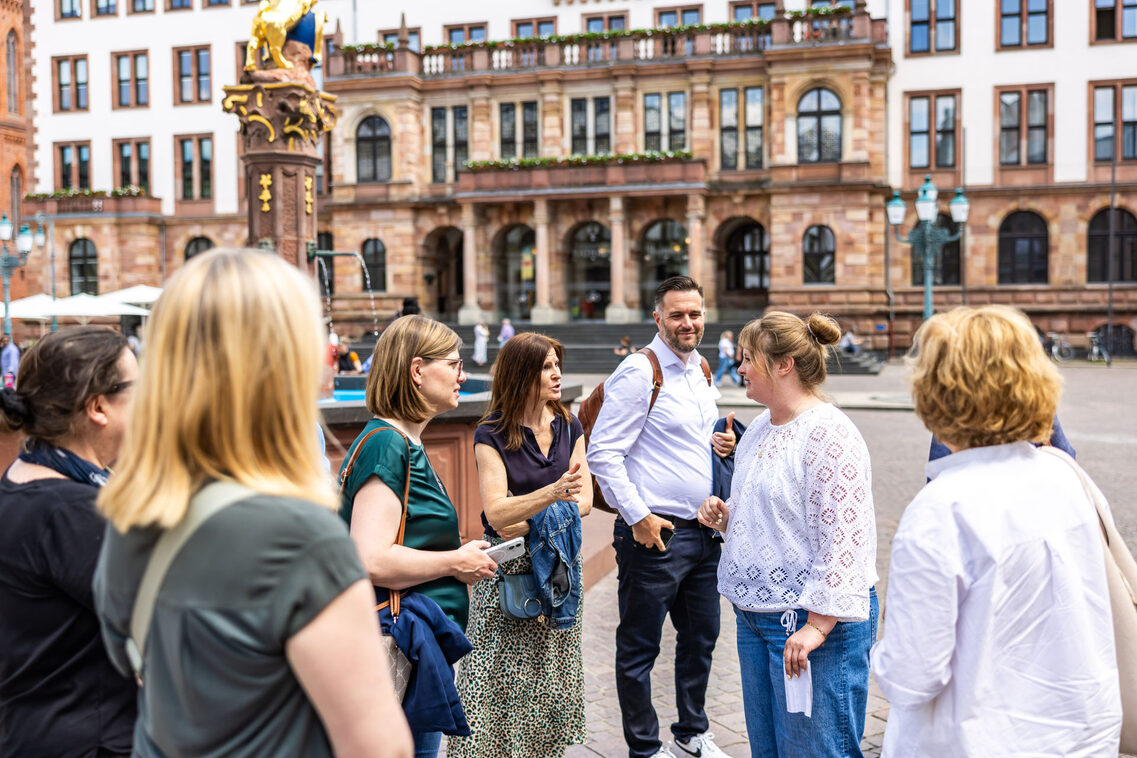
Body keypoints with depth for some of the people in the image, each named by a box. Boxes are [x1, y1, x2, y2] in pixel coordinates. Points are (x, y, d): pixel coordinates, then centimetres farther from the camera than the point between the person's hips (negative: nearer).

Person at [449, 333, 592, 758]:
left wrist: (532, 520, -13)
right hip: (508, 568, -4)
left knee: (550, 676, 9)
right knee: (499, 679, -5)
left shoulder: (569, 428, 5)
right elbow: (497, 514, -18)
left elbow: (584, 500, 2)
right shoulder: (491, 435, -8)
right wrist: (552, 493, -32)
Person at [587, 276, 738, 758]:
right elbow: (603, 453, -16)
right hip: (654, 532, -8)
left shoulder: (702, 372, 13)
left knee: (701, 637, 19)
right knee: (639, 649, 5)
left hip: (702, 531, 8)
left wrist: (720, 444, 4)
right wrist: (638, 517, -17)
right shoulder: (638, 372, -12)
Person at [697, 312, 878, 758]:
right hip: (755, 617, 9)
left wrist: (818, 625, -24)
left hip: (812, 620, -9)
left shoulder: (829, 434, -17)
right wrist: (726, 517, 4)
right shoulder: (761, 428, 12)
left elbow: (843, 540, -22)